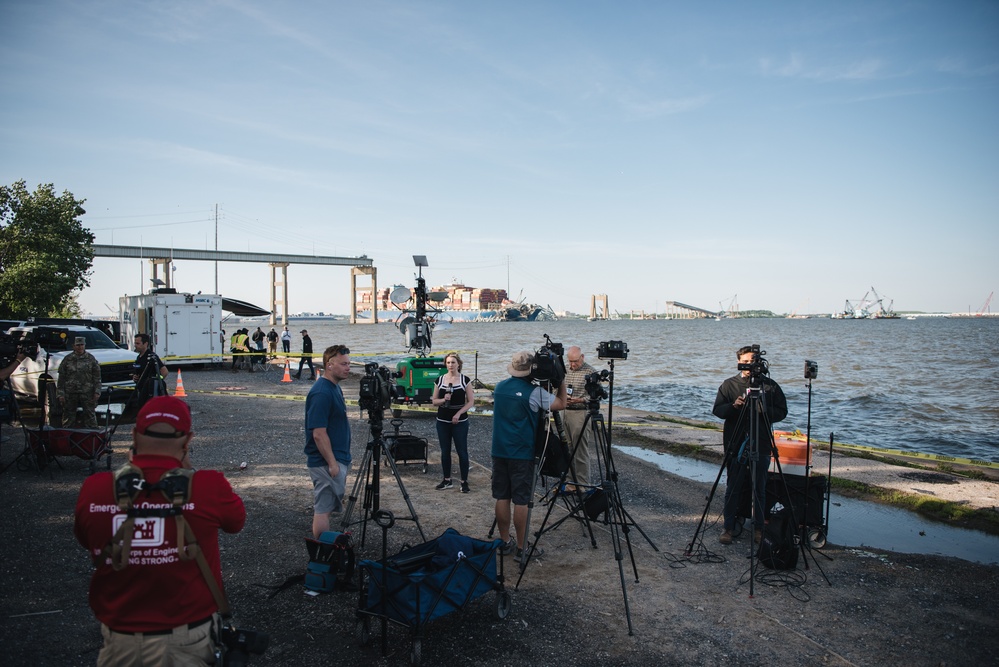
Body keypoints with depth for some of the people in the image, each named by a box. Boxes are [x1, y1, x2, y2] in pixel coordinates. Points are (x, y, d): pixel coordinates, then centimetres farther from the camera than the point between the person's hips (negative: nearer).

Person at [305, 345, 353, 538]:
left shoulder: (335, 388, 10)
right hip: (326, 462, -10)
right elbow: (318, 434, -23)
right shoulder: (321, 393, -21)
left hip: (337, 459, 10)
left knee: (325, 507, 16)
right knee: (324, 509, -2)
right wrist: (332, 464, -21)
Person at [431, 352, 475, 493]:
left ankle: (464, 481, 7)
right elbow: (434, 401, 8)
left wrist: (459, 413, -15)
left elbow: (471, 401, -3)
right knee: (445, 451, 9)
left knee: (462, 451, -1)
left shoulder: (465, 380, -3)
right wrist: (443, 399, -13)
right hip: (443, 421, 3)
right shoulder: (440, 380, 5)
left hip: (460, 421, -3)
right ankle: (447, 480, 20)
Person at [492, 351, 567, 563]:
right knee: (521, 501, 0)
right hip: (522, 453, -6)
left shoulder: (500, 387, 6)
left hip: (499, 451, 6)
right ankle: (521, 548, 6)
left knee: (502, 497, 11)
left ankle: (505, 543, 20)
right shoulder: (533, 392, -14)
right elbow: (561, 404, -9)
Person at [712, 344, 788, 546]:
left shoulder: (770, 385, 5)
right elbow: (717, 410, 3)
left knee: (759, 489, 6)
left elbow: (781, 412, 5)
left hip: (761, 445, 0)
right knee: (732, 489, 4)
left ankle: (758, 528, 18)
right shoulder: (729, 385, 5)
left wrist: (763, 410, -14)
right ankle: (728, 527, 14)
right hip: (735, 444, 0)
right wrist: (733, 406, -16)